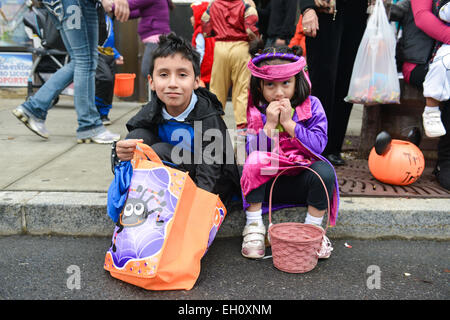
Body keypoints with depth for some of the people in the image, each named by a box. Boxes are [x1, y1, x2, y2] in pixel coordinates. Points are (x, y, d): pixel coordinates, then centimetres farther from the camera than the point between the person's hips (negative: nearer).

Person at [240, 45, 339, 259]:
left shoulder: (311, 106, -2)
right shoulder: (255, 112, -3)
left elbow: (318, 145, -15)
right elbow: (251, 151, -13)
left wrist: (288, 123, -19)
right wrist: (270, 124, -21)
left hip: (301, 182, 1)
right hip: (267, 184, 0)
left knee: (324, 170, -29)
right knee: (254, 162, -30)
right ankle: (254, 227, -16)